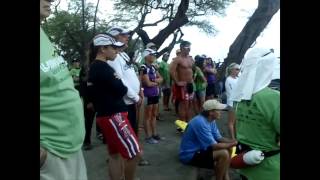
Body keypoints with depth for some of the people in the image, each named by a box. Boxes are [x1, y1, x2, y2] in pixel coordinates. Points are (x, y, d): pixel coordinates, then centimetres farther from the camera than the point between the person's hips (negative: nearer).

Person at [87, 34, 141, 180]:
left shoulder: (94, 67, 13)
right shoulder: (102, 67, -16)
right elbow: (121, 90, -16)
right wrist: (124, 87, 4)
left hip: (106, 115, 10)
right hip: (113, 116, -10)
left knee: (115, 153, 16)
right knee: (135, 152, -4)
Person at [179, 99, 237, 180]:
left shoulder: (211, 120, 1)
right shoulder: (200, 123, -28)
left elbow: (219, 138, 6)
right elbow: (214, 146, -26)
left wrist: (234, 141, -11)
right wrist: (232, 144, -16)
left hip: (199, 149, 10)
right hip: (190, 155, -10)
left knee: (228, 149, 6)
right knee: (224, 154, -20)